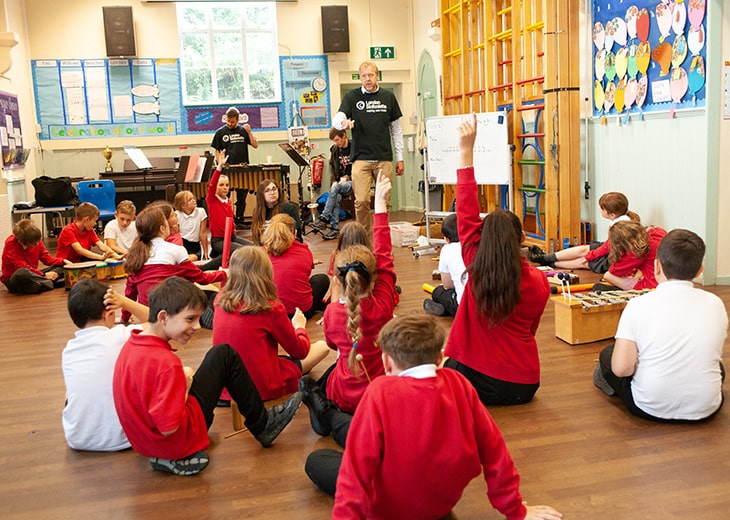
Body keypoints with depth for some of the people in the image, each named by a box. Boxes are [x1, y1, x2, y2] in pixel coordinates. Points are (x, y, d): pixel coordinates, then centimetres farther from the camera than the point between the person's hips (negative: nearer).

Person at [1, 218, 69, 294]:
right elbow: (21, 267, -25)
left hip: (32, 274, 7)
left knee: (61, 267, -5)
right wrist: (44, 275, -28)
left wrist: (63, 261, -13)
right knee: (22, 273, -42)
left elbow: (46, 258, 5)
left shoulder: (35, 240, -1)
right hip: (13, 279, -7)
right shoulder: (11, 244, -19)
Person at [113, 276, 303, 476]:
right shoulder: (166, 363, -28)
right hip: (177, 442, -8)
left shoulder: (131, 345, -3)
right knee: (224, 355, -2)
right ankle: (262, 425, 10)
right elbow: (168, 427, -28)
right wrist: (185, 386, -14)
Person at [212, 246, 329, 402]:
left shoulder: (221, 300, -2)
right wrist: (299, 326, 17)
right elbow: (300, 351, -3)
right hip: (262, 389, -5)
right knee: (322, 346, 10)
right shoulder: (271, 308, -17)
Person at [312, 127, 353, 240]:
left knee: (335, 189, -33)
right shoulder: (334, 150, 13)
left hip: (352, 182, -4)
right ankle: (334, 228, -32)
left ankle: (324, 219, -32)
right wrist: (334, 181, 3)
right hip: (340, 183, 5)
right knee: (336, 197, -29)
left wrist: (347, 177, -14)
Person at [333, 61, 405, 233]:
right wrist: (343, 123, -31)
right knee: (361, 201, -9)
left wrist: (400, 158, 11)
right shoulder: (351, 97, 6)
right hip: (361, 157, -2)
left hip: (384, 158, 2)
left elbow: (396, 129, 15)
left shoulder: (388, 97, 11)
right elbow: (336, 119, -5)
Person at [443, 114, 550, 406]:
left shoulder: (476, 268, -12)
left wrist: (466, 152, -9)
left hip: (477, 381, -4)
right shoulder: (539, 282, -5)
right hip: (524, 387, 5)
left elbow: (467, 216, -9)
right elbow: (530, 330, 8)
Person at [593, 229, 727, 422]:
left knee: (607, 354, 22)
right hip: (705, 410, 3)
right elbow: (712, 354, 9)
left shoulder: (638, 305, -14)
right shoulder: (715, 304, -5)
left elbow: (621, 368, -17)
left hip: (651, 409, -3)